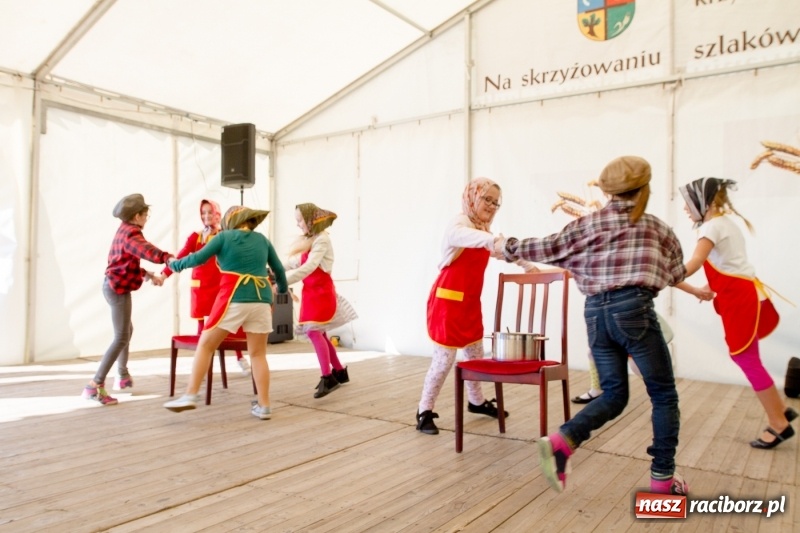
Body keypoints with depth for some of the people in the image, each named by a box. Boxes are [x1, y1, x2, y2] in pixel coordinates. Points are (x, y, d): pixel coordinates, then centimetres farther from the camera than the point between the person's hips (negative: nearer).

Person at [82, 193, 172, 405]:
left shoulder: (124, 231, 13)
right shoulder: (130, 233, -18)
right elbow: (146, 250, -39)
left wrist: (148, 275, 10)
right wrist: (167, 258, -49)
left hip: (114, 285, 11)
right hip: (118, 289, -11)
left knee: (127, 330, 24)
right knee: (121, 338, -11)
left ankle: (123, 376, 37)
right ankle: (95, 385, -14)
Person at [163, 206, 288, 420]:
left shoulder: (225, 236, 5)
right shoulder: (262, 240, 15)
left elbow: (198, 258, 2)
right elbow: (279, 269, 20)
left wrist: (175, 264, 21)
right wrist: (283, 288, 39)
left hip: (233, 299, -3)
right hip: (261, 300, 4)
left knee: (205, 345, 9)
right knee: (258, 354, 9)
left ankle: (190, 396, 6)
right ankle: (264, 406, 9)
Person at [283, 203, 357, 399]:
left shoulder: (322, 239, -14)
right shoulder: (307, 240, 14)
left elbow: (308, 267, -26)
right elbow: (296, 263, 9)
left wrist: (281, 283, -31)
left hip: (321, 290, -9)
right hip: (311, 290, 9)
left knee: (313, 331, -18)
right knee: (318, 333, 11)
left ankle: (327, 378, -18)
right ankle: (339, 371, 24)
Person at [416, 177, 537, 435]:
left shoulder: (483, 228, 13)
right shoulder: (459, 223, -15)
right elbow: (464, 236, -37)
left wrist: (526, 264, 11)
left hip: (470, 301, 9)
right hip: (448, 299, -9)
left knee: (476, 352, 17)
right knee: (444, 357, -7)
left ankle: (476, 401, 36)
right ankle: (424, 411, 7)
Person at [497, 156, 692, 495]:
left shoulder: (588, 224, 12)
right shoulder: (655, 227, 11)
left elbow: (548, 248, 14)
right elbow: (676, 273, 24)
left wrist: (507, 248, 28)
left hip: (595, 312, 3)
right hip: (633, 309, -3)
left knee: (613, 394, 14)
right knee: (663, 394, 12)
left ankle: (561, 441, -6)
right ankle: (663, 477, 15)